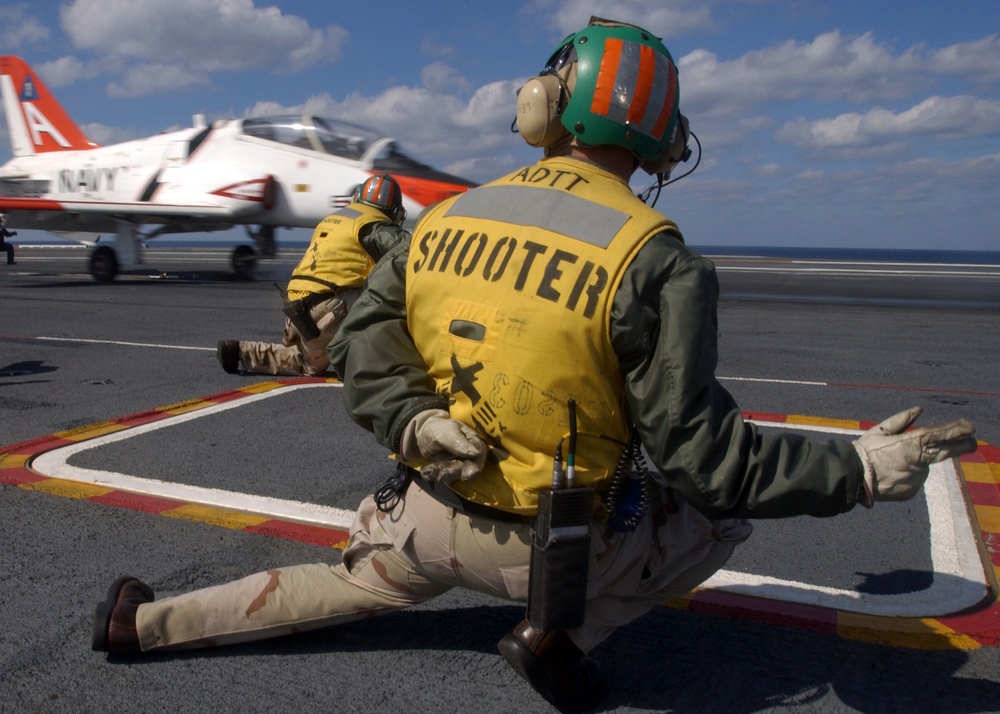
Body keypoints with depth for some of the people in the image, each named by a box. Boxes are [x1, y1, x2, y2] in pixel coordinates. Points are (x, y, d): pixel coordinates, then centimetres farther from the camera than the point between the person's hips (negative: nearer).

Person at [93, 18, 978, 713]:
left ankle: (144, 621, 37)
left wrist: (414, 421, -10)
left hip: (432, 514, 5)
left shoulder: (447, 218, -2)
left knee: (345, 585, 34)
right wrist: (859, 469, -8)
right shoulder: (656, 260, -17)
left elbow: (360, 340, -2)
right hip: (555, 546, -4)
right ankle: (562, 633, 8)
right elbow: (700, 449, -17)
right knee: (726, 505, 17)